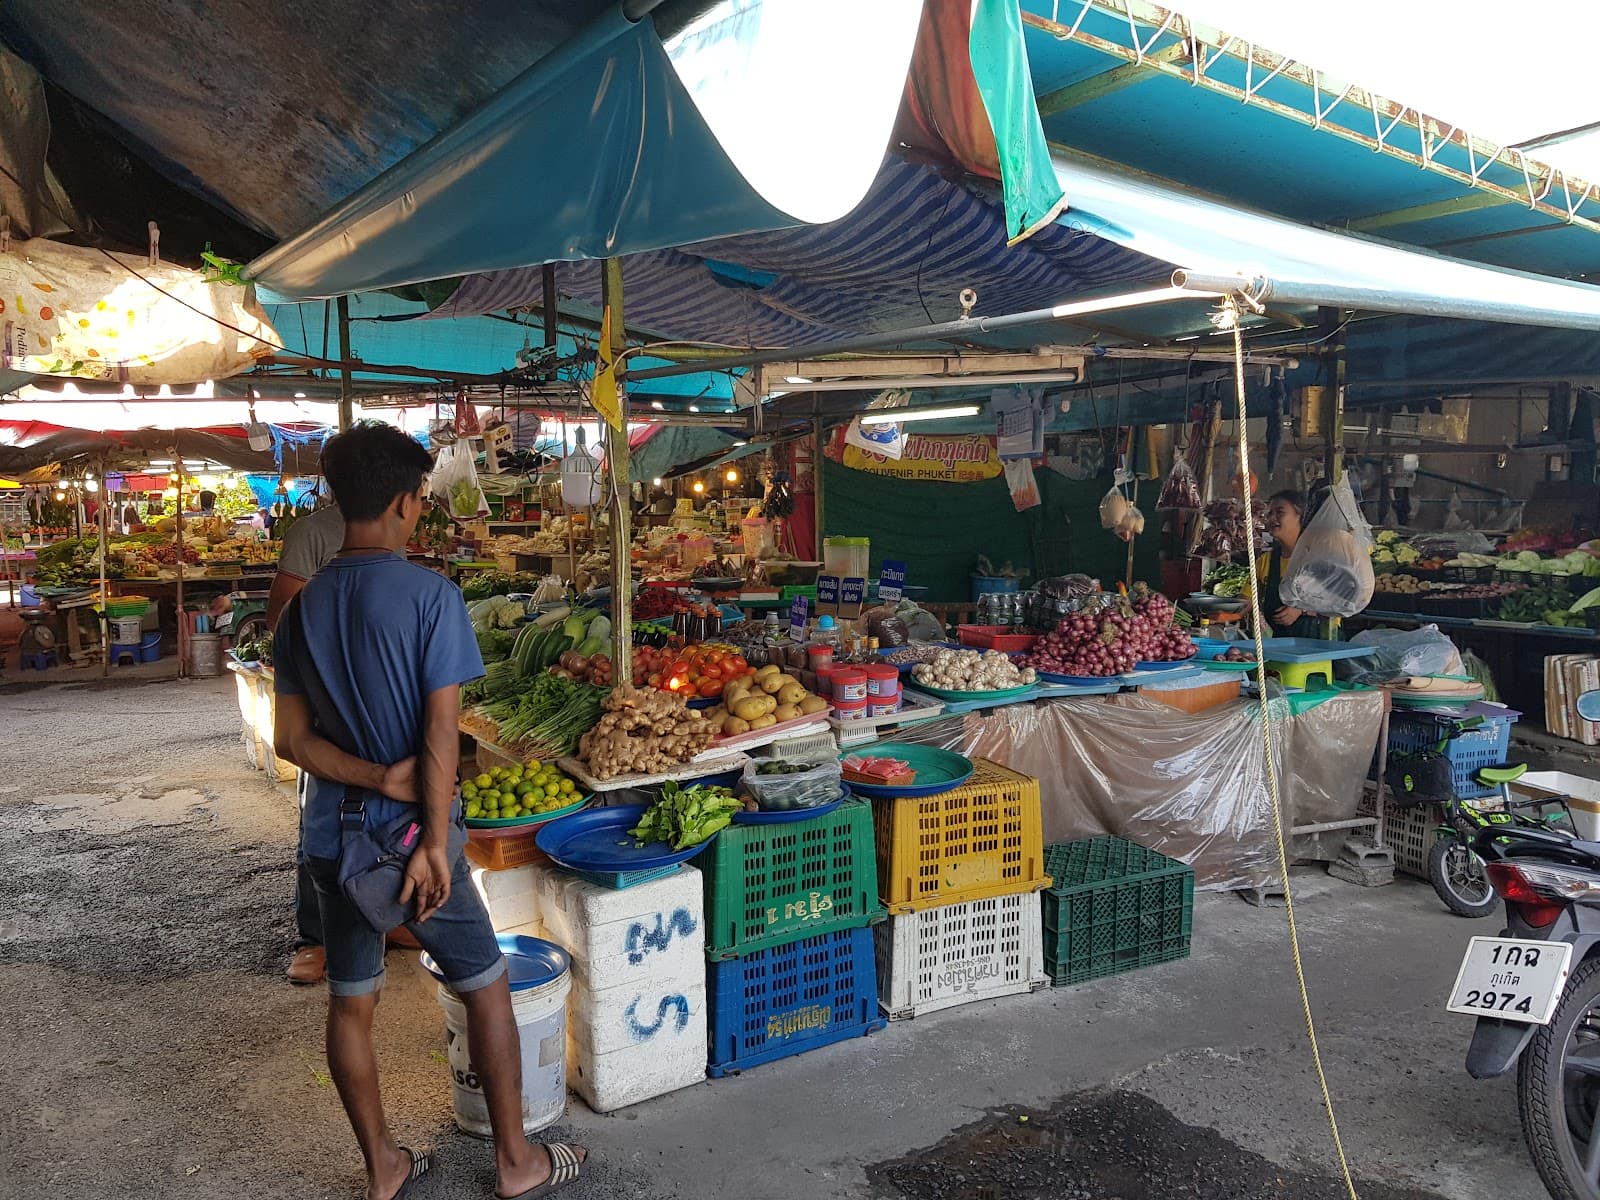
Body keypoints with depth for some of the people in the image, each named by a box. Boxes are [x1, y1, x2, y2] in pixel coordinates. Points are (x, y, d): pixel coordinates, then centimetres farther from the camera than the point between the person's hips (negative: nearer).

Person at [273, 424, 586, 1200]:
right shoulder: (430, 595, -16)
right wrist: (435, 841, -15)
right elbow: (440, 731, -19)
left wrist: (378, 778, -9)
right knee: (486, 988, 12)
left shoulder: (303, 606, 3)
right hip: (409, 832, -5)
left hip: (332, 837, 6)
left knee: (351, 1003, 16)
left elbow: (290, 739, 1)